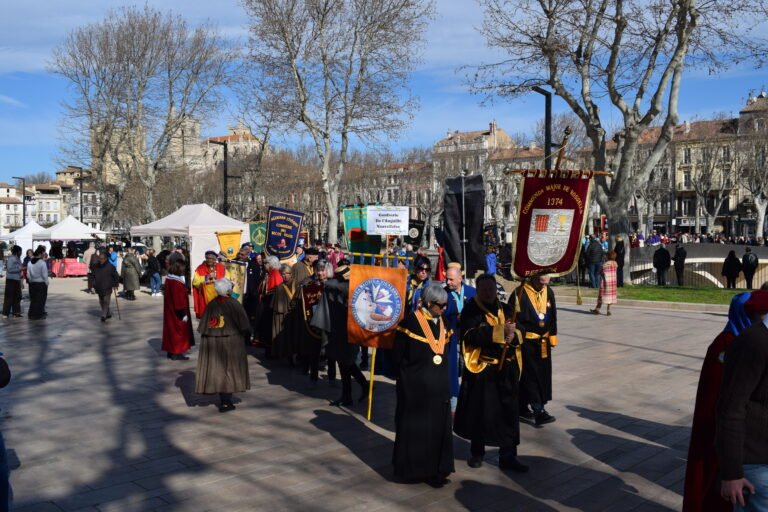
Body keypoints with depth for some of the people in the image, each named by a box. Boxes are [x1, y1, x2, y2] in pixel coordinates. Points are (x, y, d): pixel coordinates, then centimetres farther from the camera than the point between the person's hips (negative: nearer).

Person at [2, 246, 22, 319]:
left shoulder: (18, 259, 11)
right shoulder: (11, 259, -14)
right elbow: (10, 269, -20)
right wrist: (19, 269, -20)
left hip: (17, 280, 8)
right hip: (11, 280, -8)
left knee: (17, 296, 11)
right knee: (9, 296, -5)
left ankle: (16, 311, 19)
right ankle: (6, 313, 1)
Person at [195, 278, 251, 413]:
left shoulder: (211, 304, -2)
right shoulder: (234, 304, -11)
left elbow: (203, 327, 2)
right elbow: (244, 327, -8)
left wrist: (208, 338, 13)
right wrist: (245, 336, 8)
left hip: (212, 342, 4)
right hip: (231, 342, -4)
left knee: (217, 370, 13)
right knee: (229, 370, 5)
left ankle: (223, 400, 20)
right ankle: (225, 402, 3)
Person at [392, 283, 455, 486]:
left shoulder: (441, 322, 7)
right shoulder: (410, 321, -13)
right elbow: (397, 355, -10)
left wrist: (442, 378, 8)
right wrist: (406, 377, -5)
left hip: (438, 386, 6)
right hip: (415, 386, -6)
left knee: (438, 428, 10)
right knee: (415, 428, 6)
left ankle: (435, 470, 20)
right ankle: (412, 469, 19)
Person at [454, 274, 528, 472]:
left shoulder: (506, 309, 12)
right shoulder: (470, 311, -4)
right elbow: (471, 335, -20)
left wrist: (513, 336, -15)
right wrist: (501, 331, -22)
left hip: (507, 369, 4)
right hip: (481, 369, -4)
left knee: (509, 412, 4)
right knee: (480, 412, 8)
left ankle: (508, 456, 15)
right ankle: (477, 452, 26)